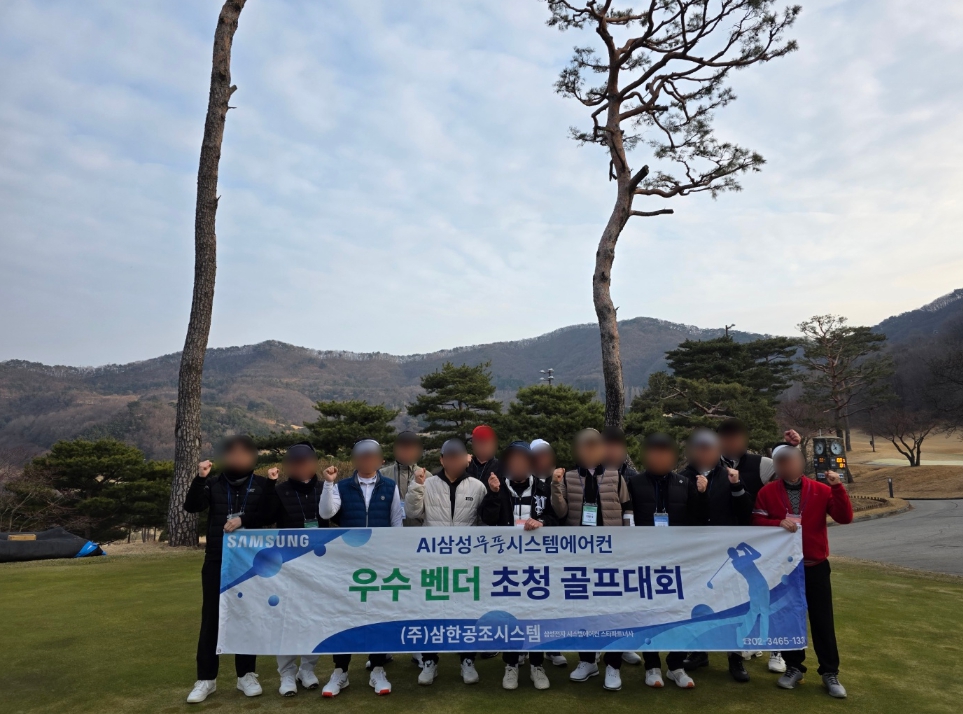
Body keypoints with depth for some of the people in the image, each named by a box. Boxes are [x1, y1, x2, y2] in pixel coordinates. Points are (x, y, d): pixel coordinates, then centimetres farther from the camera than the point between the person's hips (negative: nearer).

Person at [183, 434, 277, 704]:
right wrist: (200, 478, -21)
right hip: (216, 562, 1)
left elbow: (270, 515, -8)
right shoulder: (214, 483, 4)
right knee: (211, 618, 5)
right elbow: (191, 507, -9)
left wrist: (244, 520, -20)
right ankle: (206, 679, 16)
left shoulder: (261, 485, 1)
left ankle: (246, 675, 20)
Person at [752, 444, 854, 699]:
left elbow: (844, 517, -10)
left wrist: (837, 488, -21)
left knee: (823, 620, 7)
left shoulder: (821, 490, -2)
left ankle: (830, 673, 19)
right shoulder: (767, 492, -3)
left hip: (816, 566, 0)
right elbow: (756, 522, -5)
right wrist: (779, 522, -22)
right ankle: (794, 667, 25)